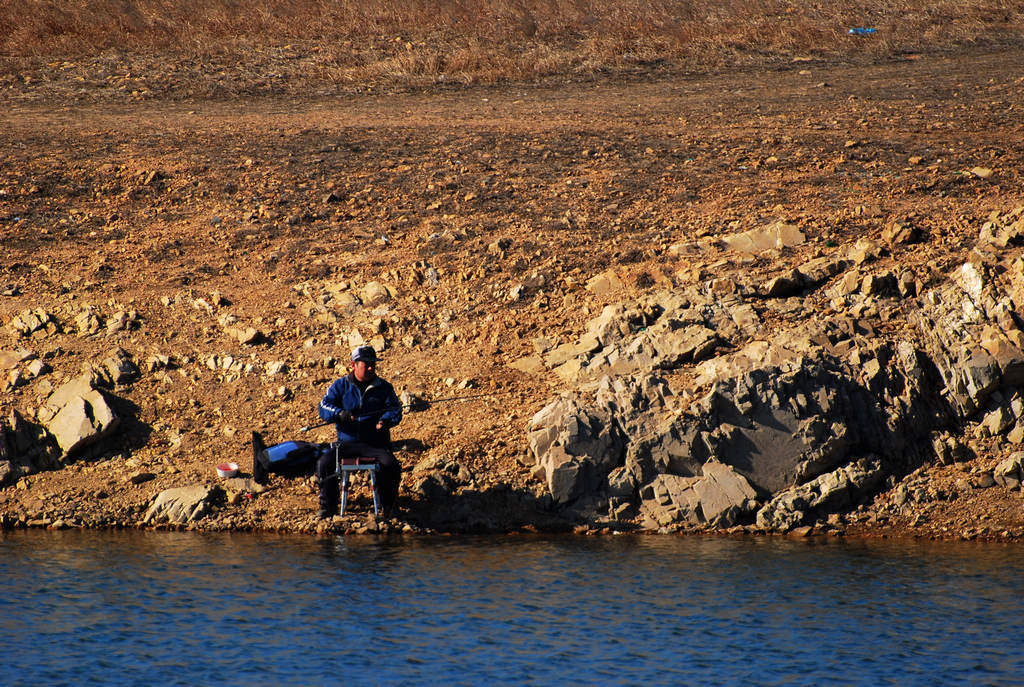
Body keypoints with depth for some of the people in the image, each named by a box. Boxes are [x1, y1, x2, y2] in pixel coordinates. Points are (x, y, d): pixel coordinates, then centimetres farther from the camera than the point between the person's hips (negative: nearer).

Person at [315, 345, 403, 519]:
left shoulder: (384, 388, 10)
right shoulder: (341, 386, 8)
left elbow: (395, 410, 1)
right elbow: (324, 407, -2)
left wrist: (385, 421, -24)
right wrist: (340, 414, -25)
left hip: (376, 443, 0)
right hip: (347, 442, 0)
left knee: (391, 465, -29)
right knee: (324, 463, -24)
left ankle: (388, 507, -8)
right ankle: (328, 507, -9)